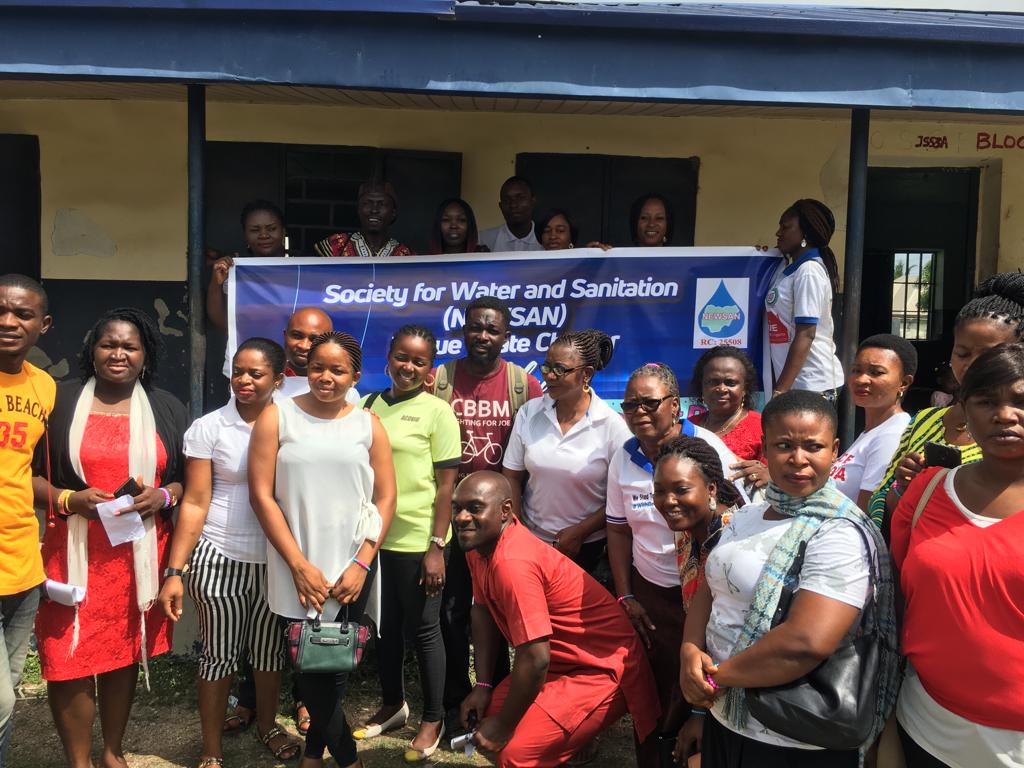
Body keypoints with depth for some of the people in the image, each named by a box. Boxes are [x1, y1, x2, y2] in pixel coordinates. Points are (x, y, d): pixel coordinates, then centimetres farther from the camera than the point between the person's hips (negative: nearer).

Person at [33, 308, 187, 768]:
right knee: (70, 660, -1)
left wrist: (163, 496, -10)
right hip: (75, 554, -1)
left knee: (126, 653, 11)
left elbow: (190, 479, 10)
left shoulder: (165, 409, 8)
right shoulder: (61, 401, 2)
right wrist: (68, 499, -14)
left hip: (140, 554, 2)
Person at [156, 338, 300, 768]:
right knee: (219, 653, 9)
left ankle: (267, 725, 39)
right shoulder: (208, 428, -5)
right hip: (220, 559, -2)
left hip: (277, 560, 2)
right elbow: (195, 503, -6)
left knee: (270, 648, 16)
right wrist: (175, 571, -9)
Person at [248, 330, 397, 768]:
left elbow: (385, 499, 4)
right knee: (308, 663, 5)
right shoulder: (277, 416, -1)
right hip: (298, 568, -1)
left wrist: (361, 564, -6)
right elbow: (261, 494, -5)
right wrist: (299, 564, -10)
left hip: (352, 567, 1)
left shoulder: (368, 426, 4)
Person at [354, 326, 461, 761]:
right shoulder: (369, 406, 5)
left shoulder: (436, 411, -8)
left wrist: (436, 547, -14)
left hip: (417, 541, -5)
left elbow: (446, 485, -9)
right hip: (374, 537, 5)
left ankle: (433, 719, 27)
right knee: (385, 625, 18)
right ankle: (392, 705, 38)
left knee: (423, 629, 9)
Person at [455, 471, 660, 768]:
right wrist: (483, 685, 6)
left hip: (605, 667, -9)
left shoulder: (513, 563, -32)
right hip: (564, 659, 9)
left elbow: (535, 659, -30)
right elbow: (483, 610, 9)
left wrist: (503, 726, -15)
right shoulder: (480, 540, -3)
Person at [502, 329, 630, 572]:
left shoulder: (612, 425, -14)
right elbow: (512, 477, -1)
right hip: (530, 538, 3)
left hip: (584, 547, -2)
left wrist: (579, 533, -11)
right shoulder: (529, 412, -5)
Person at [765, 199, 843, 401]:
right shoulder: (788, 269, 14)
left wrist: (780, 391, -21)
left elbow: (805, 335, -19)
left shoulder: (809, 271, -12)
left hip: (812, 383, -8)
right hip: (797, 380, 8)